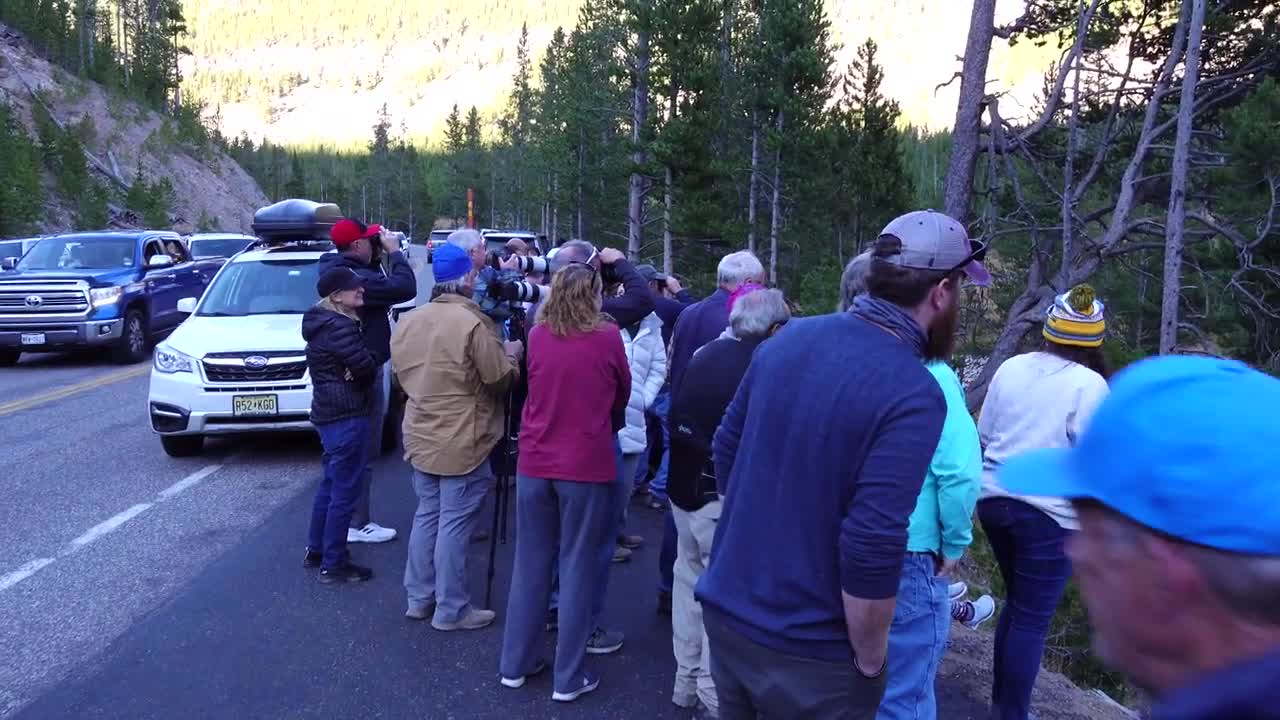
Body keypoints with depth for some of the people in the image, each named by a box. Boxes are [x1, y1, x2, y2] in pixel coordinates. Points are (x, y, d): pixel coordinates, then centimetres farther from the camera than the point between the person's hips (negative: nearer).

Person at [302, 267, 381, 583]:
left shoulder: (324, 321, 13)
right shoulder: (339, 326, -19)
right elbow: (366, 365, -22)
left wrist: (354, 370, -8)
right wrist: (370, 362, -1)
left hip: (328, 412, 11)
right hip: (346, 415, -11)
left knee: (331, 484, 21)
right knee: (344, 491, -2)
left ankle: (316, 550, 32)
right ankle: (333, 565, 6)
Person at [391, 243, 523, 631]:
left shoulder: (408, 321, 4)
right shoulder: (473, 323, -21)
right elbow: (501, 379, -15)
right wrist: (511, 355, 5)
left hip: (421, 436, 8)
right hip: (463, 441, -8)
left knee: (427, 515, 18)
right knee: (455, 523, 1)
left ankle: (419, 598, 27)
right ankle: (451, 610, 10)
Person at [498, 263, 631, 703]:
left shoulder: (537, 335, 1)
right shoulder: (607, 337, -8)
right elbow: (623, 393, 7)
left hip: (535, 462, 4)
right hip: (587, 465, -3)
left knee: (530, 562, 14)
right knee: (578, 567, 6)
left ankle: (516, 664, 26)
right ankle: (569, 677, 14)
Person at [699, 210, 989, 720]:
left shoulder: (789, 340, -2)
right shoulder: (914, 395, -21)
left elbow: (725, 455, 6)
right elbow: (871, 553, -25)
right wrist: (869, 661, -9)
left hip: (726, 612, 6)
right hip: (807, 652, -6)